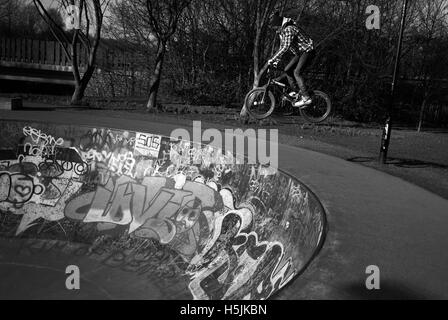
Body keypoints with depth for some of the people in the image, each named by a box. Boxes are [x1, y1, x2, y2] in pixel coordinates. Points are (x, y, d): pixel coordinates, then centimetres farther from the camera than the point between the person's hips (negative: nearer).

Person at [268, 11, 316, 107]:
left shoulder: (289, 29, -23)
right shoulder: (282, 31, 9)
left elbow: (286, 47, -33)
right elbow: (282, 47, 17)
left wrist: (273, 59, -32)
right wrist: (276, 61, 8)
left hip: (307, 51, -10)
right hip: (299, 52, 10)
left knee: (297, 72, -21)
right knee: (287, 70, 3)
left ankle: (306, 98, -22)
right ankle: (296, 92, 9)